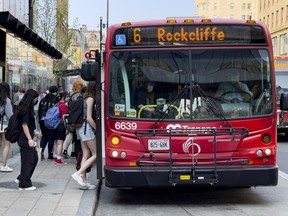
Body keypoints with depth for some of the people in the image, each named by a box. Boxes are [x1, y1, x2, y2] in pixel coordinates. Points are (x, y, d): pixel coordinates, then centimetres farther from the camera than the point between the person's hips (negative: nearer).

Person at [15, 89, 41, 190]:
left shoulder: (27, 109, 13)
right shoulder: (26, 110, -16)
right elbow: (24, 125, -20)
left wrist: (34, 133, 31)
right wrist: (29, 139, -23)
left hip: (26, 137, 10)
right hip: (25, 138, -10)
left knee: (34, 158, 15)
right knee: (27, 161, -2)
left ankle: (21, 179, 21)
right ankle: (25, 184, 7)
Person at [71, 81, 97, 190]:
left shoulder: (85, 98, 15)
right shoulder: (90, 99, -11)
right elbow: (89, 118, -16)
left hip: (81, 128, 9)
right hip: (87, 128, -9)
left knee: (86, 155, 8)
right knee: (95, 154, -4)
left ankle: (84, 181, 7)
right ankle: (78, 174, -10)